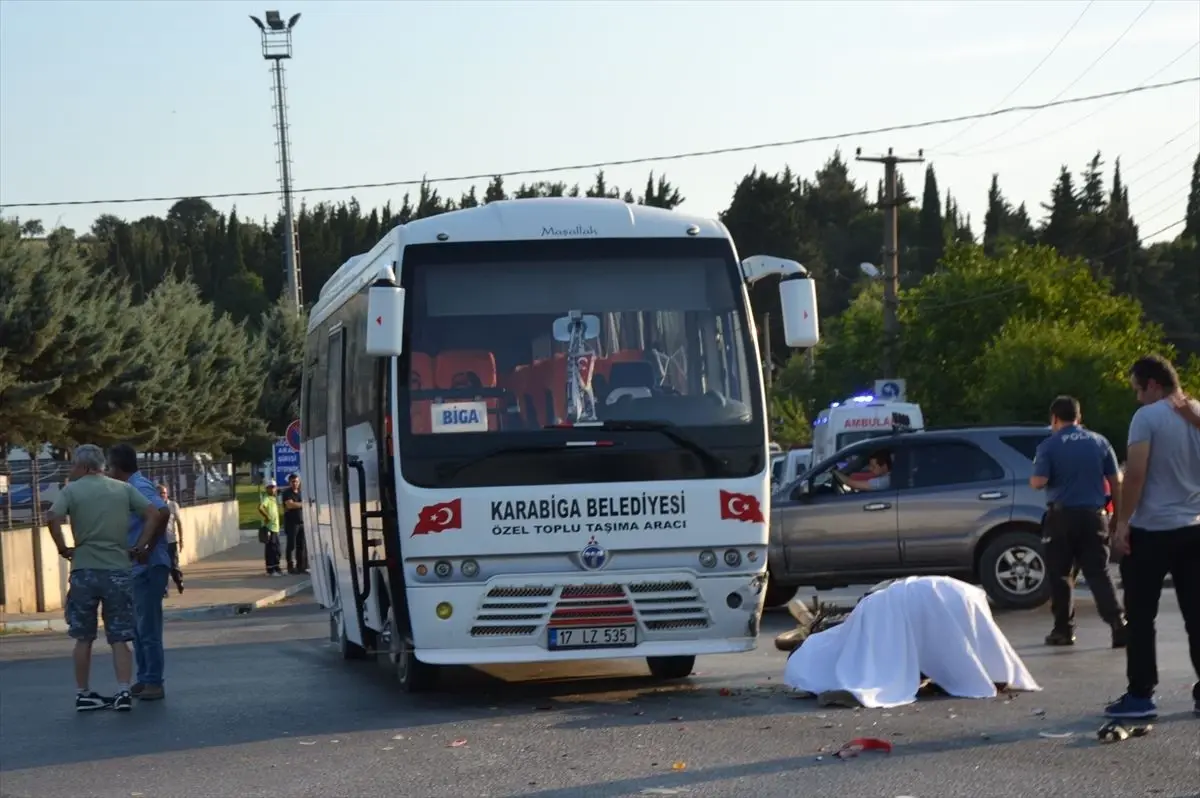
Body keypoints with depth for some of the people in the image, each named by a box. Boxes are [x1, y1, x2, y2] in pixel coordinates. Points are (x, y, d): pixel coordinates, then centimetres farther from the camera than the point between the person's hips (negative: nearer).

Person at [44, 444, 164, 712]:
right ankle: (124, 692, -3)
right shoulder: (123, 489, 8)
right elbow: (153, 514, 1)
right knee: (120, 638, 6)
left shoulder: (71, 490, 0)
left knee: (83, 638, 11)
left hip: (85, 570, -1)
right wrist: (138, 547, 3)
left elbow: (53, 518, -16)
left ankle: (83, 694, 15)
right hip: (119, 570, 1)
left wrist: (64, 549, -4)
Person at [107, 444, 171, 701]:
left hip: (148, 568, -10)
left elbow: (162, 513, -30)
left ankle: (154, 683, -2)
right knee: (138, 627, 14)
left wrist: (148, 549, -25)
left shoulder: (139, 487, -14)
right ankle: (144, 680, 21)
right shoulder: (131, 488, 15)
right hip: (137, 568, 10)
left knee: (148, 628, -6)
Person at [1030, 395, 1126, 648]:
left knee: (1061, 574, 10)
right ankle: (1118, 623, -11)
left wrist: (1033, 478, 8)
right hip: (1093, 515, 3)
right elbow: (1116, 480, 6)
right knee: (1098, 572, 4)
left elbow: (1038, 482, -14)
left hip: (1062, 516, -3)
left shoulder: (1049, 445, -6)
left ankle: (1064, 630, 11)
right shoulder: (1099, 442, 5)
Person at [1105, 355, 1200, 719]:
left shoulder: (1148, 417, -12)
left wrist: (1122, 522, -14)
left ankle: (1140, 695, -1)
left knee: (1141, 617, 0)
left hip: (1152, 530, -6)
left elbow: (1135, 473, -17)